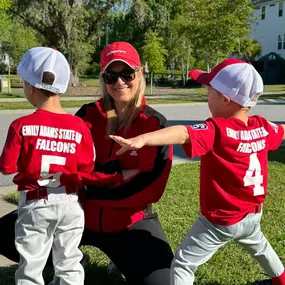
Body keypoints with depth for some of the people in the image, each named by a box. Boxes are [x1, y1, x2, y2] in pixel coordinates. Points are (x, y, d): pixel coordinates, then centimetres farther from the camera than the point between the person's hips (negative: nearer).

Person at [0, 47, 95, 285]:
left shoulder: (22, 125, -15)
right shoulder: (79, 126, -8)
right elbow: (86, 167, -2)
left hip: (35, 204, -2)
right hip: (70, 203, 2)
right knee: (70, 264, 19)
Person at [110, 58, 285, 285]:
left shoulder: (216, 130, -27)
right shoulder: (262, 127, -5)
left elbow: (183, 134, -45)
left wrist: (142, 139, -58)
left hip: (220, 220, -8)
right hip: (253, 215, 8)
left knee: (183, 264, 3)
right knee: (258, 245, 38)